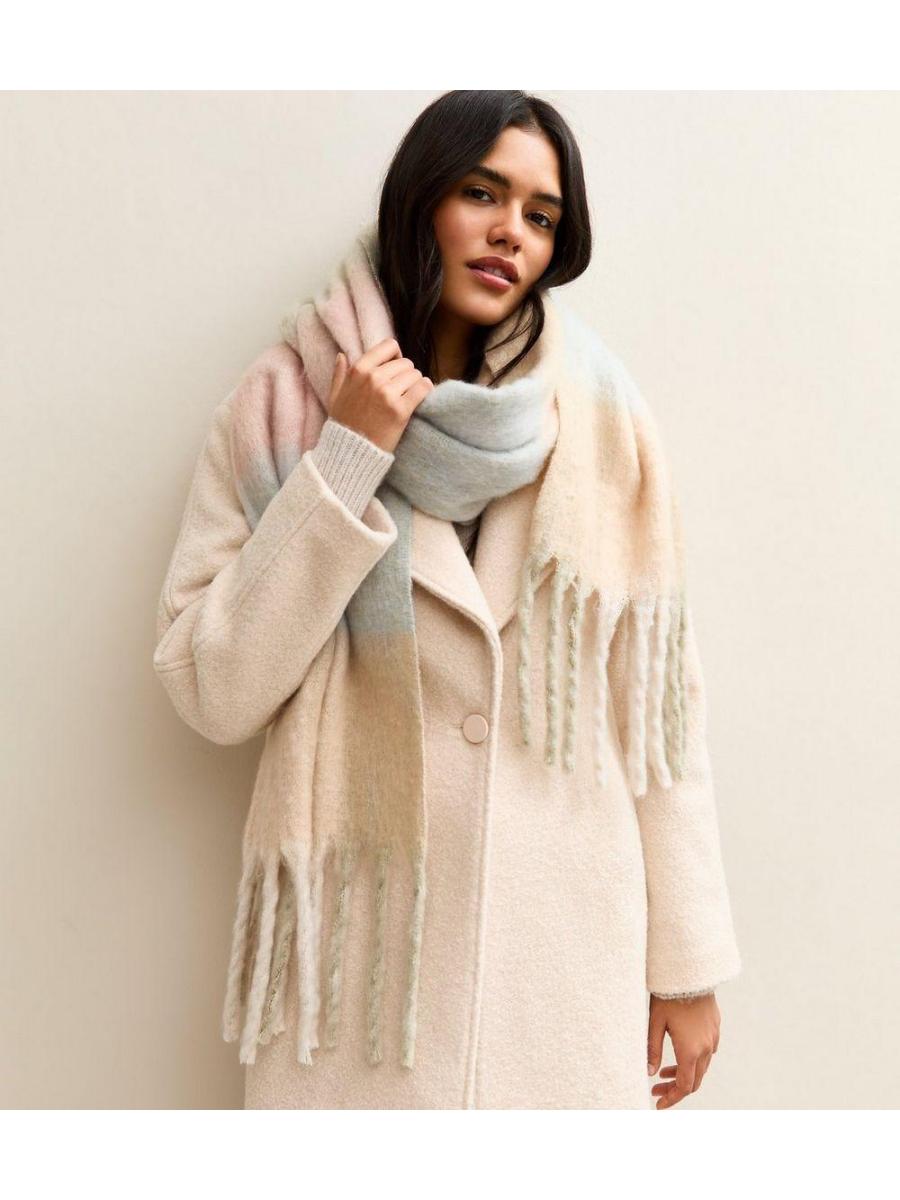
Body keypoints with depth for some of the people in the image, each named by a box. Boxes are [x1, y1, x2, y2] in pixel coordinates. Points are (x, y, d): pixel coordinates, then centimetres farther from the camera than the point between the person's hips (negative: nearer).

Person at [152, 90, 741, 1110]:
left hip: (572, 950, 1)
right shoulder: (284, 407, -3)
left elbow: (657, 703, 0)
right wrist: (346, 463, -16)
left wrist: (688, 961, 2)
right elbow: (213, 696, -9)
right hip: (358, 943, -1)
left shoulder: (596, 421, -1)